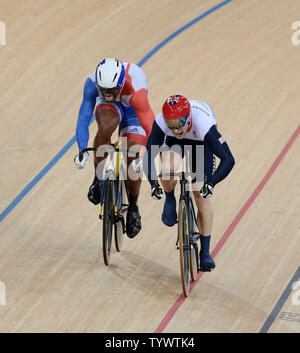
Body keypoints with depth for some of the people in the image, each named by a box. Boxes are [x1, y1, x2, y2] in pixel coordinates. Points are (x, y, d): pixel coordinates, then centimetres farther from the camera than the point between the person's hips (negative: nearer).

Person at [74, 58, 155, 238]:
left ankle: (133, 208, 16)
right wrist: (82, 151, -38)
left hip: (132, 108, -1)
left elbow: (149, 126, -35)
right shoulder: (92, 83, -33)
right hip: (109, 108, 2)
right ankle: (98, 178, -15)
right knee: (105, 127, -36)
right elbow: (84, 117, -28)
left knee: (133, 163, -12)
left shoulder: (136, 90, -42)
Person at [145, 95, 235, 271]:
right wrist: (153, 182, -40)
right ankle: (170, 200, 2)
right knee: (168, 169, -33)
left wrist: (210, 183, -50)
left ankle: (205, 252, 5)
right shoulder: (161, 122, -37)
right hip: (174, 143, 1)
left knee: (201, 196, -9)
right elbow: (149, 155, -27)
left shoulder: (203, 123, -43)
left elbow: (228, 159, -40)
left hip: (201, 143, -1)